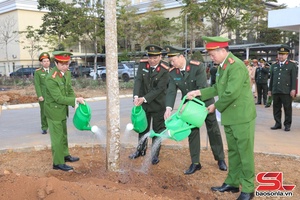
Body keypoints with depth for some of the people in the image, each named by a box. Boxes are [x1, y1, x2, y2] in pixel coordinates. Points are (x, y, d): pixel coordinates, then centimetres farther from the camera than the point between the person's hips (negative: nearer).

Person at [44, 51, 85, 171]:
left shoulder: (67, 73, -3)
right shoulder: (51, 79, -28)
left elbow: (70, 90, 4)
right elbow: (58, 98, -28)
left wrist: (75, 104, -9)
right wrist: (75, 100, -27)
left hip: (63, 110, 8)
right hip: (54, 111, -8)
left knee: (63, 135, 23)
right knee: (57, 137, 3)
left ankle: (65, 155, 40)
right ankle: (58, 163, 15)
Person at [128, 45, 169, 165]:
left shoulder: (165, 70, -18)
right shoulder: (142, 64, -6)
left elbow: (159, 89, -22)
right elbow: (138, 80, -15)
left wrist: (144, 98, -29)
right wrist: (136, 96, -30)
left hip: (158, 105, -4)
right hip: (143, 103, 4)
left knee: (157, 130, 7)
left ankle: (155, 155, 23)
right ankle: (141, 150, 39)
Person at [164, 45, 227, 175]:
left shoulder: (197, 67, -25)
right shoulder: (173, 72, -11)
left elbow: (202, 88, -31)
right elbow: (171, 91, -16)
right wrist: (168, 108, -33)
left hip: (205, 102, -4)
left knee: (213, 131, 10)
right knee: (192, 133, 6)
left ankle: (220, 159, 27)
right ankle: (195, 163, 16)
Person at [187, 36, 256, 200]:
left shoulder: (236, 65, -20)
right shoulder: (222, 66, 9)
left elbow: (231, 93, -25)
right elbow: (217, 88, 16)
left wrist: (216, 106, -12)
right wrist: (199, 92, 8)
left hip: (242, 116, -9)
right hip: (229, 116, 9)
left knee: (245, 153, 1)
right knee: (233, 151, 18)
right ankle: (232, 183, 30)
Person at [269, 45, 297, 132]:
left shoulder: (292, 65, 4)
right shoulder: (274, 66, 17)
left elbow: (294, 78, -2)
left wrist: (293, 89, -10)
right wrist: (270, 89, 15)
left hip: (286, 91, -4)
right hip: (275, 91, 4)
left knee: (287, 108, 2)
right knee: (276, 108, 7)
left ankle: (287, 125, 11)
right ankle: (278, 124, 17)